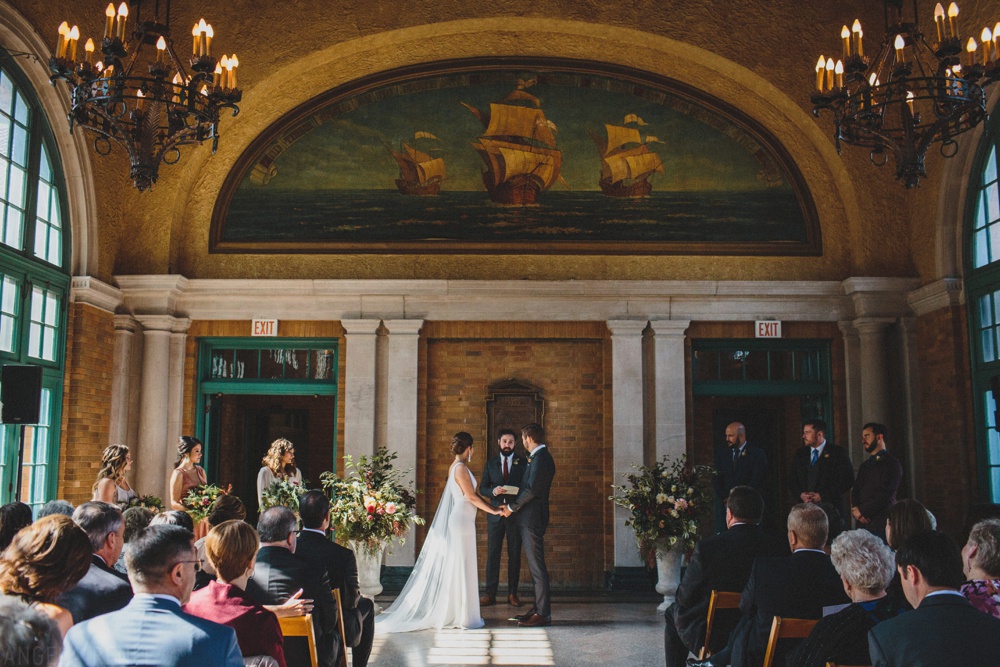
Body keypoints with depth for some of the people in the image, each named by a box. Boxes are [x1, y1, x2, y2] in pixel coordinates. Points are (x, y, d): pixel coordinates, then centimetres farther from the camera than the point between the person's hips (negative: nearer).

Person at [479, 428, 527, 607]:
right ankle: (490, 594, 6)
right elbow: (482, 488, 8)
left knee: (514, 555, 5)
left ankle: (512, 593, 13)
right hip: (495, 514, 1)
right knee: (492, 554, 1)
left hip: (515, 514, -1)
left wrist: (518, 492, -21)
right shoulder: (490, 463, 10)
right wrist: (493, 491, -13)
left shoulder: (523, 463, 3)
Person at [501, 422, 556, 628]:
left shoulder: (540, 458, -16)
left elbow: (531, 489, -21)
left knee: (537, 567, -7)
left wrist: (512, 507, -11)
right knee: (536, 566, 14)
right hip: (533, 518, 11)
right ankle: (539, 609, 20)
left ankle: (543, 614, -3)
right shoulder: (542, 457, 16)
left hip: (532, 518, -11)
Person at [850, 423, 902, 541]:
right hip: (862, 522, 6)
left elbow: (885, 494, -13)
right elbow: (855, 490, 14)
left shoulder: (891, 463, -4)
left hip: (881, 523, -6)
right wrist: (855, 509, -6)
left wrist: (861, 511, -10)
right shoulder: (865, 465, 21)